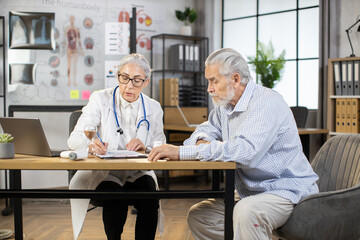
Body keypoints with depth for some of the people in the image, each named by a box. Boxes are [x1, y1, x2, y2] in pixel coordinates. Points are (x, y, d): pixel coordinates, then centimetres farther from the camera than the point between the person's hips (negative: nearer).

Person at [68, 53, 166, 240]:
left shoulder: (153, 109, 7)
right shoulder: (100, 100, 1)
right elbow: (74, 139, -9)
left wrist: (145, 148, -19)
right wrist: (90, 144, -33)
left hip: (138, 174, 2)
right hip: (103, 174, -2)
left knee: (149, 197, -29)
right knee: (116, 198, -32)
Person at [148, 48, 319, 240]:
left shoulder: (266, 103, -21)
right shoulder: (225, 105, 7)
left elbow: (244, 150, -35)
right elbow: (208, 128, 21)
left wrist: (181, 152, -37)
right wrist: (202, 141, -7)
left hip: (288, 190, -9)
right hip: (248, 193, 9)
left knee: (246, 212, -37)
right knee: (197, 216, 2)